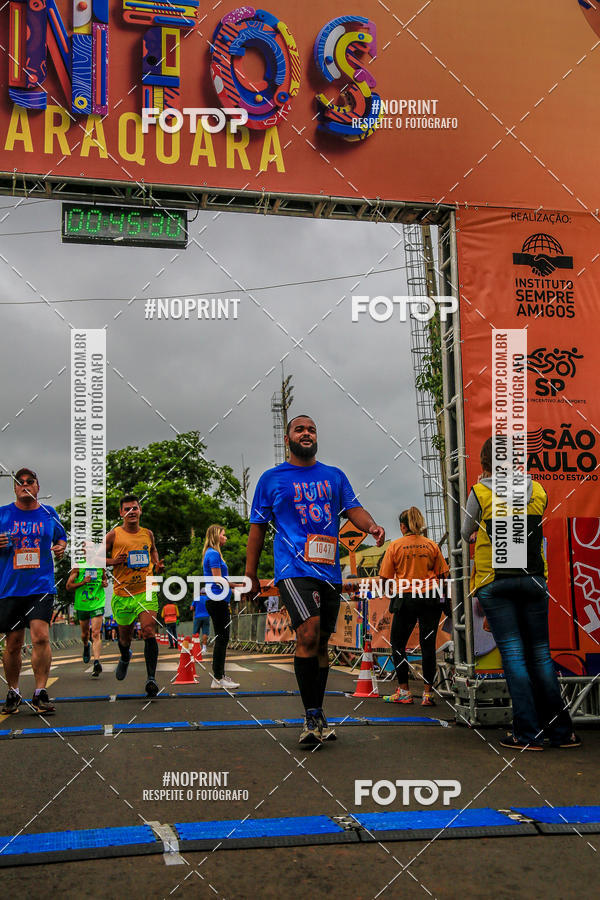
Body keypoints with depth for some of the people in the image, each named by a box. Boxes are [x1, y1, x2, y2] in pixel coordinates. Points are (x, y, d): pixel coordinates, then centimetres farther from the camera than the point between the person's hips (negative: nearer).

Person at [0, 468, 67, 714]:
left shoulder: (49, 514, 8)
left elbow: (60, 539, 21)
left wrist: (60, 548, -1)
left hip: (41, 586, 0)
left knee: (41, 637, -15)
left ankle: (40, 694, -7)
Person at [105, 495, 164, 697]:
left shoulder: (148, 534, 6)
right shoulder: (114, 535, -3)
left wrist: (157, 566, 8)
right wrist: (112, 561, -14)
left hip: (146, 591, 0)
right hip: (122, 593, 0)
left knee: (149, 631, -18)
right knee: (125, 635, 15)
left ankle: (151, 678, -15)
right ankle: (125, 658, 51)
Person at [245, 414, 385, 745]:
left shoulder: (334, 476, 17)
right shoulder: (271, 478, 9)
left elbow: (353, 508, 9)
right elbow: (258, 527, 10)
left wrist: (371, 526, -14)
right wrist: (250, 574, 7)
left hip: (329, 569, 4)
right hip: (293, 568, -4)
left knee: (321, 642, 8)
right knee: (309, 634, -21)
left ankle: (315, 718, 20)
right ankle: (313, 716, -11)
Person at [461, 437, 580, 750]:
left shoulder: (481, 492, -5)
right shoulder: (537, 490, 4)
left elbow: (466, 533, 9)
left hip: (495, 582, -3)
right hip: (533, 580, 3)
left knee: (513, 655, -2)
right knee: (541, 655, 10)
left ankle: (528, 734, -1)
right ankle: (560, 731, 14)